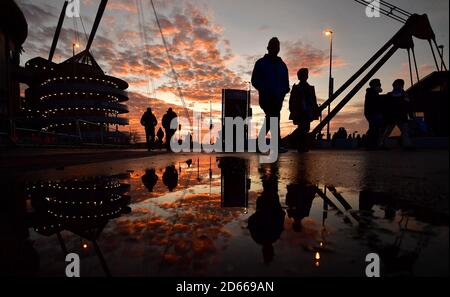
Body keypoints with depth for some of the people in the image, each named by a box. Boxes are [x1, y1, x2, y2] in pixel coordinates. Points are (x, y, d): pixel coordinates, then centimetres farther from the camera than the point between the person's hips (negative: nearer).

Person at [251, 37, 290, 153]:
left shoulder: (281, 64, 18)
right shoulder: (261, 63, 5)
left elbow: (285, 82, 18)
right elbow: (255, 80, -1)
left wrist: (284, 90, -4)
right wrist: (265, 90, -15)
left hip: (278, 99, 5)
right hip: (266, 98, -5)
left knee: (270, 120, 7)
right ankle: (278, 145, -10)